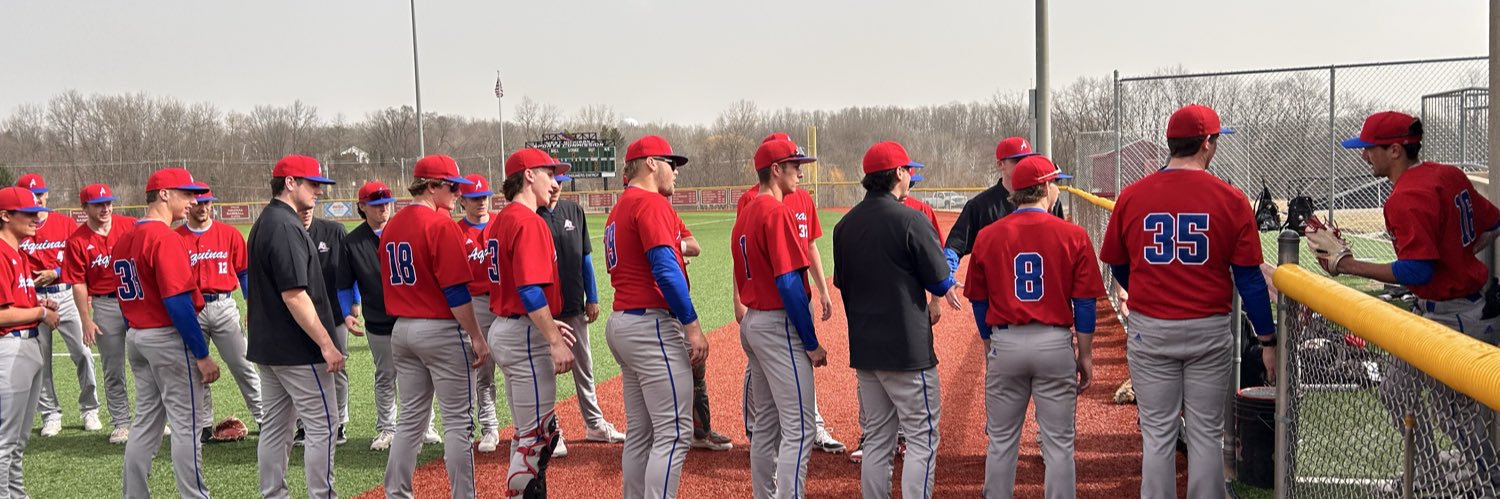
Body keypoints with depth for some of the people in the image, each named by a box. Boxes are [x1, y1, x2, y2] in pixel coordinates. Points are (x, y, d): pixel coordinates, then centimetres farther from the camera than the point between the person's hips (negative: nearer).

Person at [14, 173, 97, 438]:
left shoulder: (67, 224, 4)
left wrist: (55, 272, -9)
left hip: (65, 294, 0)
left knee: (82, 353, -3)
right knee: (40, 358, 5)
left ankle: (90, 410, 10)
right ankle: (50, 415, 16)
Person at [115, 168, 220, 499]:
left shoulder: (125, 240, 11)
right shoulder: (165, 237, -16)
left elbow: (126, 297, 15)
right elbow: (177, 302, -21)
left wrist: (136, 340, 21)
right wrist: (202, 354, -19)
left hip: (135, 337, 9)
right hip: (168, 338, -9)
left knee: (146, 421, 15)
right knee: (185, 423, -1)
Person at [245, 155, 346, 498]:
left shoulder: (265, 222, 14)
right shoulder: (285, 226, -17)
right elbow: (294, 294, -23)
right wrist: (326, 344, -22)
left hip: (267, 346, 10)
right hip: (296, 348, -10)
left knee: (277, 425, 14)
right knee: (322, 423, -3)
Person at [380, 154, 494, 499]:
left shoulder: (391, 226, 9)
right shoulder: (441, 223, -14)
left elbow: (388, 284, 15)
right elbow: (456, 290, -17)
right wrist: (477, 337, -12)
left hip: (401, 330, 8)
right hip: (441, 330, -8)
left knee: (410, 419, 15)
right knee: (458, 420, 1)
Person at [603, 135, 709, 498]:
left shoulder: (619, 208, 19)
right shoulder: (652, 203, -10)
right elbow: (665, 269, -19)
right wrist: (692, 326, -18)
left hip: (621, 322, 10)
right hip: (652, 325, -10)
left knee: (639, 434, 13)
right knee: (674, 433, -9)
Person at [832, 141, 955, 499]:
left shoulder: (845, 225, 7)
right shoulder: (910, 219, -13)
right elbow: (941, 283, -8)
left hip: (862, 349, 7)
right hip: (907, 347, -7)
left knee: (876, 439, 15)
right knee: (922, 438, 1)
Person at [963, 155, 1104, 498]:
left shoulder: (987, 237, 0)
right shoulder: (1073, 236, -5)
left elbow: (979, 303, 7)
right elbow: (1084, 303, -3)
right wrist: (1085, 355, 6)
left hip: (1004, 344, 2)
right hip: (1055, 344, -1)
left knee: (1001, 442, 11)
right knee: (1058, 443, 7)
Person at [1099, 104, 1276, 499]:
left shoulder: (1131, 196, -3)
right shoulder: (1231, 199, -7)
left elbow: (1116, 265, 7)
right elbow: (1249, 278, -5)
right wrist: (1268, 339, 3)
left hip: (1149, 332, 1)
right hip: (1209, 331, -1)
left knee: (1158, 435, 9)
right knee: (1206, 434, 10)